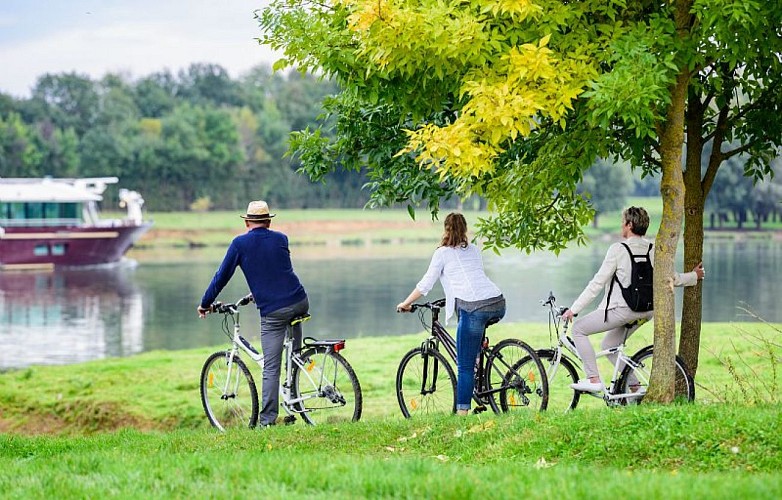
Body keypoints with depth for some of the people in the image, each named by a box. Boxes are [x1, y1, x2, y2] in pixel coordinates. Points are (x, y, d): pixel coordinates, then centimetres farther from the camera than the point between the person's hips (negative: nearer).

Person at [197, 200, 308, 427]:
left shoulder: (240, 244, 1)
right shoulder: (281, 239, 12)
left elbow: (222, 276, 4)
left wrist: (204, 304, 16)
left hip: (273, 311, -4)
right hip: (300, 302, 4)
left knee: (271, 368, -1)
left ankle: (267, 420, -4)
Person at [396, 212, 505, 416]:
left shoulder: (443, 253, 10)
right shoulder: (474, 250, 26)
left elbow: (425, 284, 9)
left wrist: (405, 303, 22)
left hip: (474, 307, -5)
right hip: (498, 304, 5)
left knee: (465, 366, -2)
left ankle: (462, 411, -7)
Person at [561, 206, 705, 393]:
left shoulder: (618, 249, -13)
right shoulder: (654, 251, 4)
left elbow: (597, 283, -13)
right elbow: (673, 279, 11)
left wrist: (574, 309, -9)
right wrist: (694, 276, 31)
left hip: (622, 309, -7)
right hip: (646, 311, 8)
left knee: (578, 329, 6)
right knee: (609, 345, 24)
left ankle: (593, 379, -2)